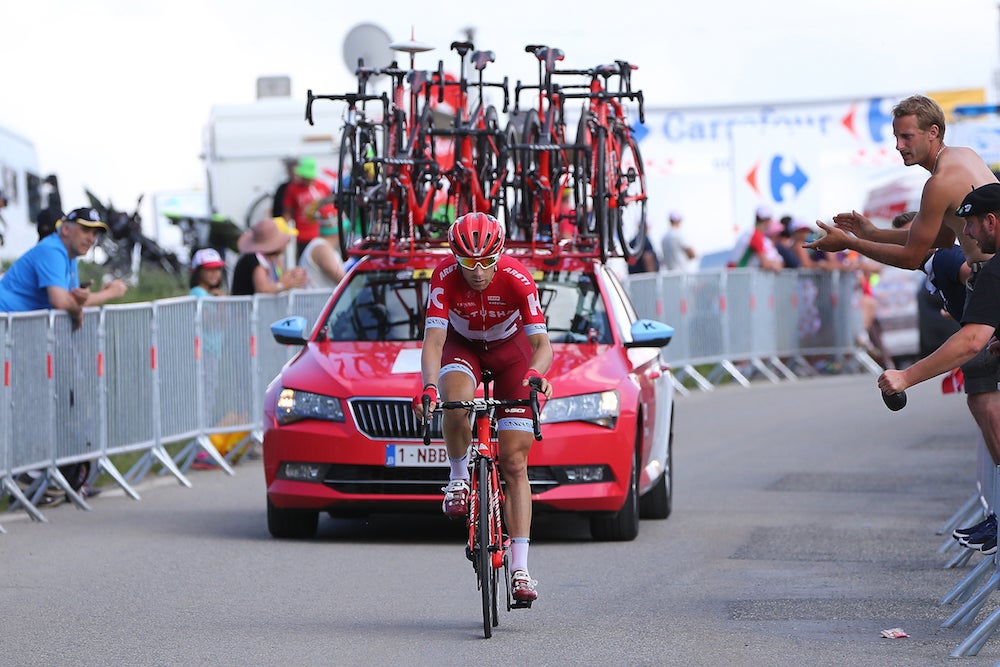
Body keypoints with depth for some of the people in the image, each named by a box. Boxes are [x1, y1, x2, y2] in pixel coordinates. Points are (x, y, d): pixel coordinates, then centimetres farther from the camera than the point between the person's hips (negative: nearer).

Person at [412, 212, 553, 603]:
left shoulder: (517, 279, -30)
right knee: (455, 402, -38)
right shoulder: (445, 277, -29)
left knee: (514, 463, -8)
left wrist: (535, 374, -54)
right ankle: (459, 477, -9)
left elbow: (541, 344, -32)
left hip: (510, 349, 0)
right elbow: (433, 340, -33)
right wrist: (429, 387, -51)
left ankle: (519, 569, -9)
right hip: (462, 346, 0)